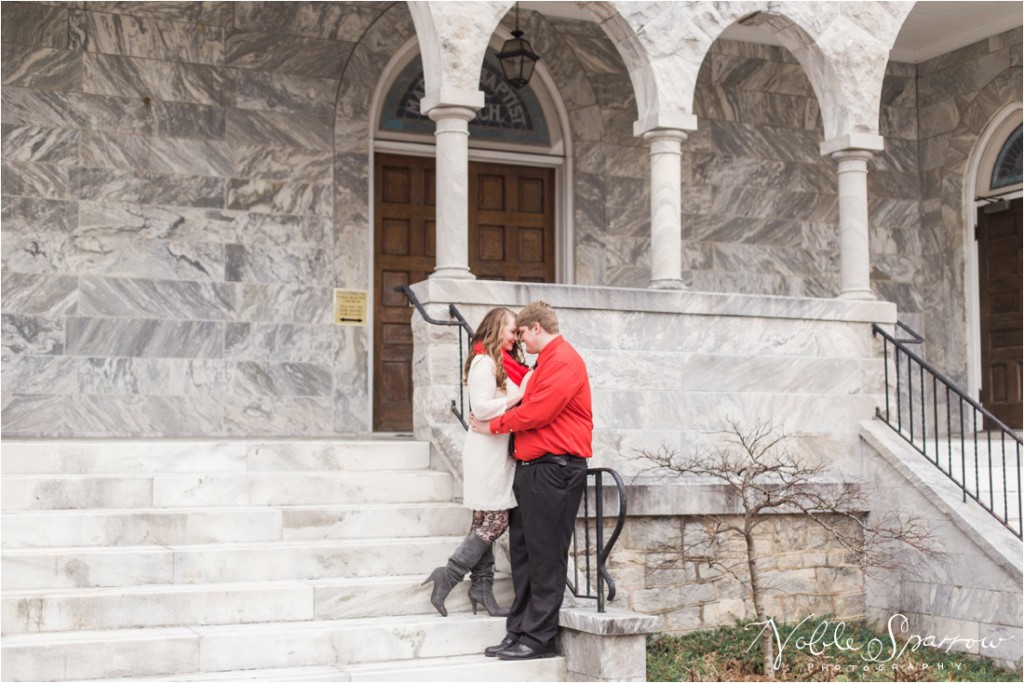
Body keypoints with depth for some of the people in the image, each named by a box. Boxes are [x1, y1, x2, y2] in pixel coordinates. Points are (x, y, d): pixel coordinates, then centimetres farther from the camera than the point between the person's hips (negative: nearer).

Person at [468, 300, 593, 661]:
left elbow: (537, 412, -18)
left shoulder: (563, 360, -11)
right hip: (532, 468, 10)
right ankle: (519, 632, 17)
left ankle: (539, 639, 1)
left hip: (555, 468, -10)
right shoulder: (546, 361, 21)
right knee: (522, 552, 11)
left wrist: (494, 425, -6)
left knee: (545, 557, -4)